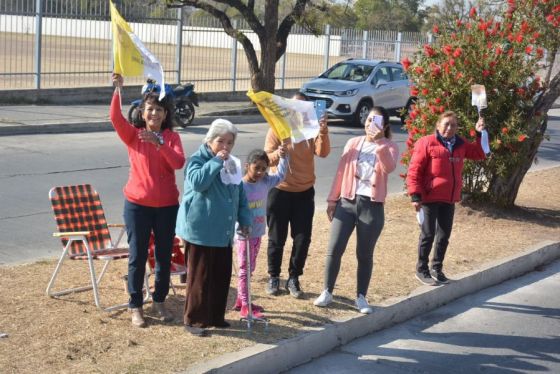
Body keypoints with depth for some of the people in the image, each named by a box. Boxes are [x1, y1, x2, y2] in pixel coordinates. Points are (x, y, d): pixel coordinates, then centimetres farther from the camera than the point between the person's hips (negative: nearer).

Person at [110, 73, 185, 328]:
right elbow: (115, 118, -20)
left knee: (164, 256, 10)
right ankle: (135, 306, 14)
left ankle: (159, 302, 27)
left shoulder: (171, 137, 2)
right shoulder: (133, 135, -1)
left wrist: (159, 143, -29)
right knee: (137, 256, 3)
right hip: (137, 204, -1)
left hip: (167, 205, 2)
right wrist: (118, 89, -32)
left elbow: (179, 163, -15)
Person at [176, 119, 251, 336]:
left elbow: (240, 195, 19)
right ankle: (193, 320, 9)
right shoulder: (198, 159, -9)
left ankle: (216, 316, 26)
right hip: (200, 231, -7)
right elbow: (198, 182, -29)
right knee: (200, 277, -2)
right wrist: (217, 160, -23)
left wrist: (244, 220, 12)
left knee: (222, 276, 12)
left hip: (224, 232, 7)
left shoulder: (232, 165, 13)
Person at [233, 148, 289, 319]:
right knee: (245, 270, 0)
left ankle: (241, 300, 29)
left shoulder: (265, 182, 2)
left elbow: (280, 176, 15)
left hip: (257, 235, 7)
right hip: (244, 236, -7)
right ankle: (245, 307, 5)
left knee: (250, 269, 16)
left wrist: (283, 157, 5)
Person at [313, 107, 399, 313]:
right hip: (347, 202, 2)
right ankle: (327, 292, 13)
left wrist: (379, 142, -30)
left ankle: (361, 297, 18)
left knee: (364, 254, 6)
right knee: (334, 249, -1)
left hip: (372, 206, -2)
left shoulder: (389, 147, 0)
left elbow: (390, 167, -22)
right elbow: (341, 172, 9)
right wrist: (332, 200, 7)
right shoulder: (353, 143, 8)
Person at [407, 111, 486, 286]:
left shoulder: (460, 144, 7)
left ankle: (437, 268, 27)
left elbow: (479, 154, 18)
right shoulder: (426, 143, -11)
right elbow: (414, 171, -12)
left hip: (449, 199, 6)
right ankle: (422, 269, 16)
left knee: (444, 235, 12)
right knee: (428, 235, 2)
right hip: (429, 198, -6)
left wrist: (480, 134, 3)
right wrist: (415, 195, -18)